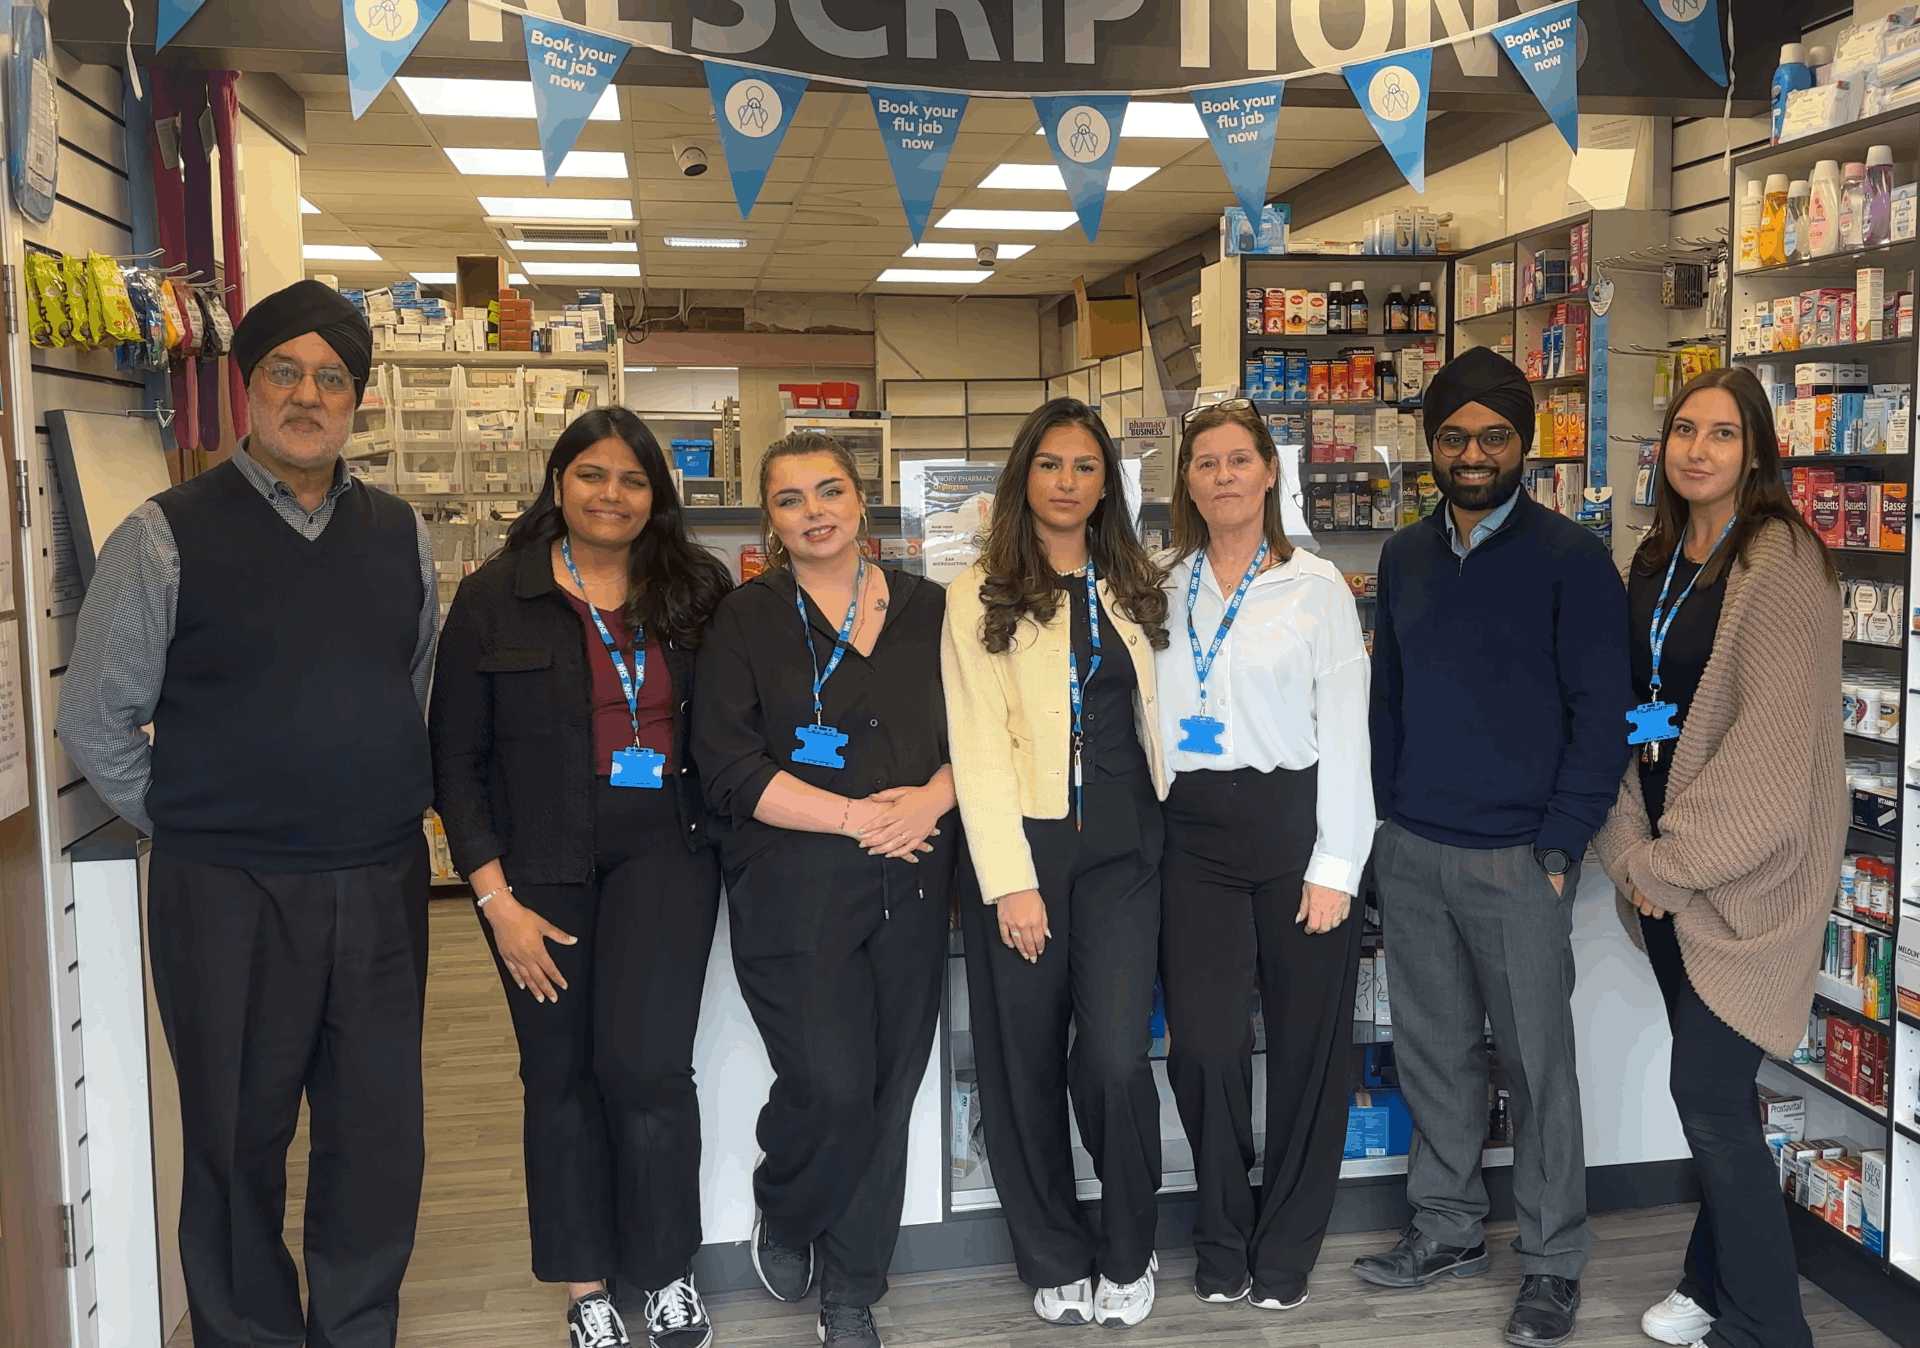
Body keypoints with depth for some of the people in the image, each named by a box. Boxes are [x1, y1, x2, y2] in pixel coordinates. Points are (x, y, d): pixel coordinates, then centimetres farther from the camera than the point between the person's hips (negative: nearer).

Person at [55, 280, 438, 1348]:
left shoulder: (404, 537, 7)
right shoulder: (167, 537, -5)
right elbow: (96, 721, 0)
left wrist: (396, 810, 10)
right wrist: (190, 828, 1)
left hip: (382, 887, 4)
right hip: (228, 897, -3)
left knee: (382, 1138, 12)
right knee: (239, 1143, 10)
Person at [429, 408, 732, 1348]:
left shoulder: (692, 593, 6)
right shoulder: (496, 596, 0)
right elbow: (456, 757, -1)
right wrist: (496, 896, -6)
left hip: (662, 850, 0)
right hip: (540, 866, 0)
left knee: (645, 1065, -8)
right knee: (561, 1074, 7)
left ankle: (668, 1271, 13)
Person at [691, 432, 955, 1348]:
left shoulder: (925, 610, 11)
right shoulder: (746, 622, 2)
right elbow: (730, 770, -7)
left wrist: (930, 798, -10)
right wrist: (854, 815, -13)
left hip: (911, 882, 3)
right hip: (793, 884, -3)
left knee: (889, 1085, 6)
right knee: (830, 1083, -11)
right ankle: (781, 1210, 24)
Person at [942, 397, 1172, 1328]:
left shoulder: (1137, 590, 12)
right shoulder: (981, 596, -1)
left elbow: (1155, 718, 16)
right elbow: (978, 745, -6)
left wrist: (1179, 829, 6)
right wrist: (1010, 879, -12)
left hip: (1121, 848, 2)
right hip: (1021, 846, -2)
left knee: (1115, 1059, -8)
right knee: (1025, 1065, 6)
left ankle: (1127, 1254, 16)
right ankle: (1055, 1260, 25)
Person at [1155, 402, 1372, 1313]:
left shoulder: (1315, 586, 1)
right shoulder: (1164, 590, 9)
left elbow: (1345, 730, -2)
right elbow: (1144, 721, 8)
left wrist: (1335, 863, -8)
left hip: (1294, 821, -1)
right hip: (1193, 834, 2)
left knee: (1305, 1040, 6)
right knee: (1202, 1040, -4)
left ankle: (1286, 1248, 25)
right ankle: (1221, 1242, 18)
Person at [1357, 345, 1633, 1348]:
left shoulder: (1569, 559, -5)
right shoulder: (1406, 558, 11)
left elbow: (1601, 711, -7)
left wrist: (1558, 847, -12)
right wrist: (1388, 816, 8)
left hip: (1518, 859, -5)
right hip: (1409, 852, 5)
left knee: (1536, 1062, 5)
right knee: (1432, 1050, 14)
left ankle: (1552, 1263, 20)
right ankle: (1446, 1229, 30)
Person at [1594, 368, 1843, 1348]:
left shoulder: (1780, 560, -12)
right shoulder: (1654, 563, 10)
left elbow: (1771, 742, -18)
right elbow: (1623, 714, 9)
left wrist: (1673, 860, -14)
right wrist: (1631, 852, -2)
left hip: (1748, 864, -6)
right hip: (1665, 864, 6)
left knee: (1707, 1090, -4)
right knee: (1709, 1088, 15)